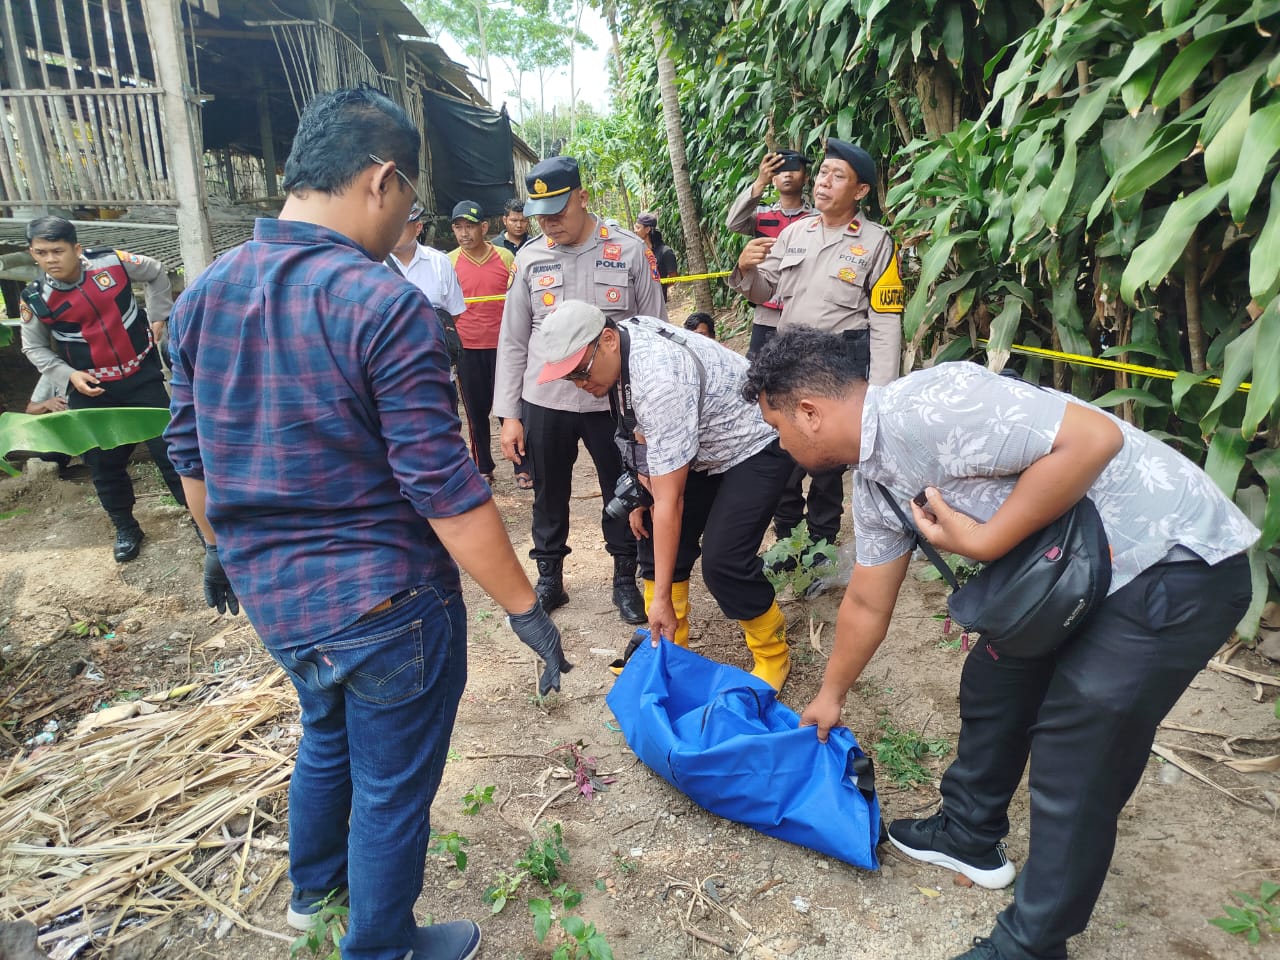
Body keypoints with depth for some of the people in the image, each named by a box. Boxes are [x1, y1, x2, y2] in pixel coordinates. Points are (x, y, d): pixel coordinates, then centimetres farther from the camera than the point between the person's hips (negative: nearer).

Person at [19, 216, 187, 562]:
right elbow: (34, 347, 4)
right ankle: (125, 528, 26)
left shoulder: (113, 262, -13)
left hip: (141, 375, -1)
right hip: (92, 389, 1)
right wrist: (70, 375, -11)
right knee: (104, 462, 9)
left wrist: (158, 316, 3)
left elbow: (157, 273, 7)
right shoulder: (35, 298, -9)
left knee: (167, 444, 2)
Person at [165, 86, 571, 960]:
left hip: (270, 593, 8)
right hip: (383, 603, -7)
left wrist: (226, 548, 26)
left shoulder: (204, 293, 1)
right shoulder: (384, 305, -22)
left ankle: (315, 887, 56)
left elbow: (193, 454, 11)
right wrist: (526, 609, -15)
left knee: (328, 735, 32)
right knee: (392, 788, 16)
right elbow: (444, 489, -23)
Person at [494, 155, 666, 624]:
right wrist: (509, 413, 3)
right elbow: (513, 341, 6)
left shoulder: (629, 250, -3)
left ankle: (625, 579, 30)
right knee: (549, 497, 14)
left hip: (614, 401, -2)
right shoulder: (530, 258, 3)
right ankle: (549, 580, 32)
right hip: (543, 403, 2)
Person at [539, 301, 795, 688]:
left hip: (754, 447, -9)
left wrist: (662, 597, -30)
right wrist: (641, 488, 1)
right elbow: (644, 427, 9)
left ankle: (773, 656, 6)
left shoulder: (659, 379, -37)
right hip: (701, 447, 9)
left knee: (724, 562, -18)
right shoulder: (618, 346, -11)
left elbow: (670, 500, -34)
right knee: (657, 537, 4)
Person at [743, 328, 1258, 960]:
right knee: (991, 684, 18)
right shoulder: (874, 481, 4)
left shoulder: (922, 408, -27)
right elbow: (867, 605, 15)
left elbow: (1095, 437, -30)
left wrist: (983, 541, -26)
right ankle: (969, 835, 41)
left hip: (1174, 563, -9)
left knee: (1077, 764, -3)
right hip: (1077, 574, 9)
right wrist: (830, 696, 26)